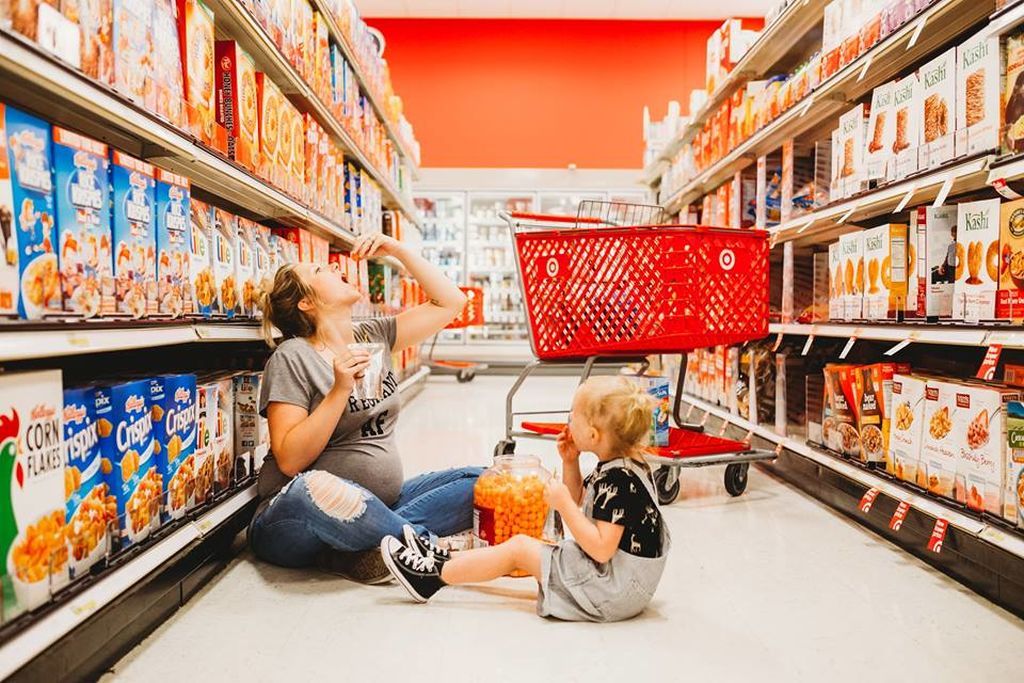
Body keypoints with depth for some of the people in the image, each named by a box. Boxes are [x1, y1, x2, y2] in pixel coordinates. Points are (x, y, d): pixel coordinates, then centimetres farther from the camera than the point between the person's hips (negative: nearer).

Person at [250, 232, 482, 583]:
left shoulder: (374, 336, 9)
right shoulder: (292, 357, -8)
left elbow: (450, 301, 8)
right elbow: (289, 461, -17)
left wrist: (398, 251, 3)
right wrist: (340, 389, -24)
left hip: (380, 505, 6)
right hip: (296, 521, -6)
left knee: (479, 482, -11)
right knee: (314, 487, -40)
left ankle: (360, 550, -23)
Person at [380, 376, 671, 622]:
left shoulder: (619, 480, -25)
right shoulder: (620, 466, 5)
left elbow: (601, 549, -28)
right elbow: (580, 503, 16)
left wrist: (563, 503, -25)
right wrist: (570, 462, 3)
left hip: (614, 588, -9)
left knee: (519, 547, -5)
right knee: (527, 548, 13)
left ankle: (431, 577, 8)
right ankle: (445, 559, 22)